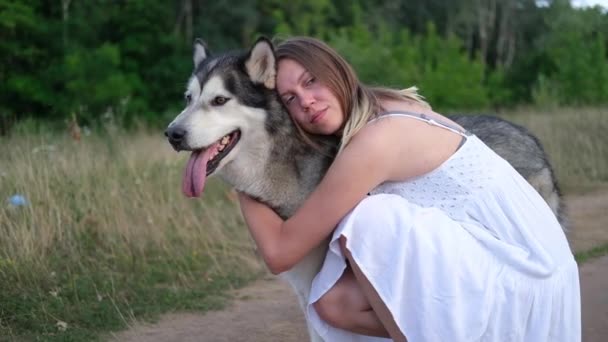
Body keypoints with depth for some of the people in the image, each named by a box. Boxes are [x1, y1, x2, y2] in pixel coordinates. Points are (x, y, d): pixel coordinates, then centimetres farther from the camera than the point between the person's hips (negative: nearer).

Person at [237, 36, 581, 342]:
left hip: (520, 275, -8)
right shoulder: (382, 111, 4)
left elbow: (281, 252, -15)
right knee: (335, 303, -4)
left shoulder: (374, 140, -21)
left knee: (365, 223, -25)